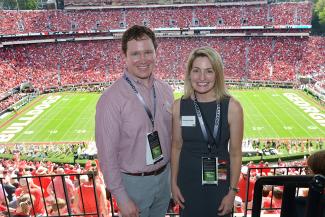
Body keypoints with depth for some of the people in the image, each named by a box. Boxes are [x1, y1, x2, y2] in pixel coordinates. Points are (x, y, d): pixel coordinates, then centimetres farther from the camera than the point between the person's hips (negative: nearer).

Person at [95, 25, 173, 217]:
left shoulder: (165, 90, -3)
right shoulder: (111, 99, -21)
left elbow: (171, 135, 6)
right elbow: (107, 153, -17)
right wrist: (121, 198, -13)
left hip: (165, 175, 5)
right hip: (134, 182, -5)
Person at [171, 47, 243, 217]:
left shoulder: (232, 107, -15)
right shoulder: (179, 106, -10)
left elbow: (235, 153, -8)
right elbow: (176, 147, 0)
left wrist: (232, 191, -5)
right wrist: (174, 182, 3)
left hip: (219, 182, -1)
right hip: (187, 181, 2)